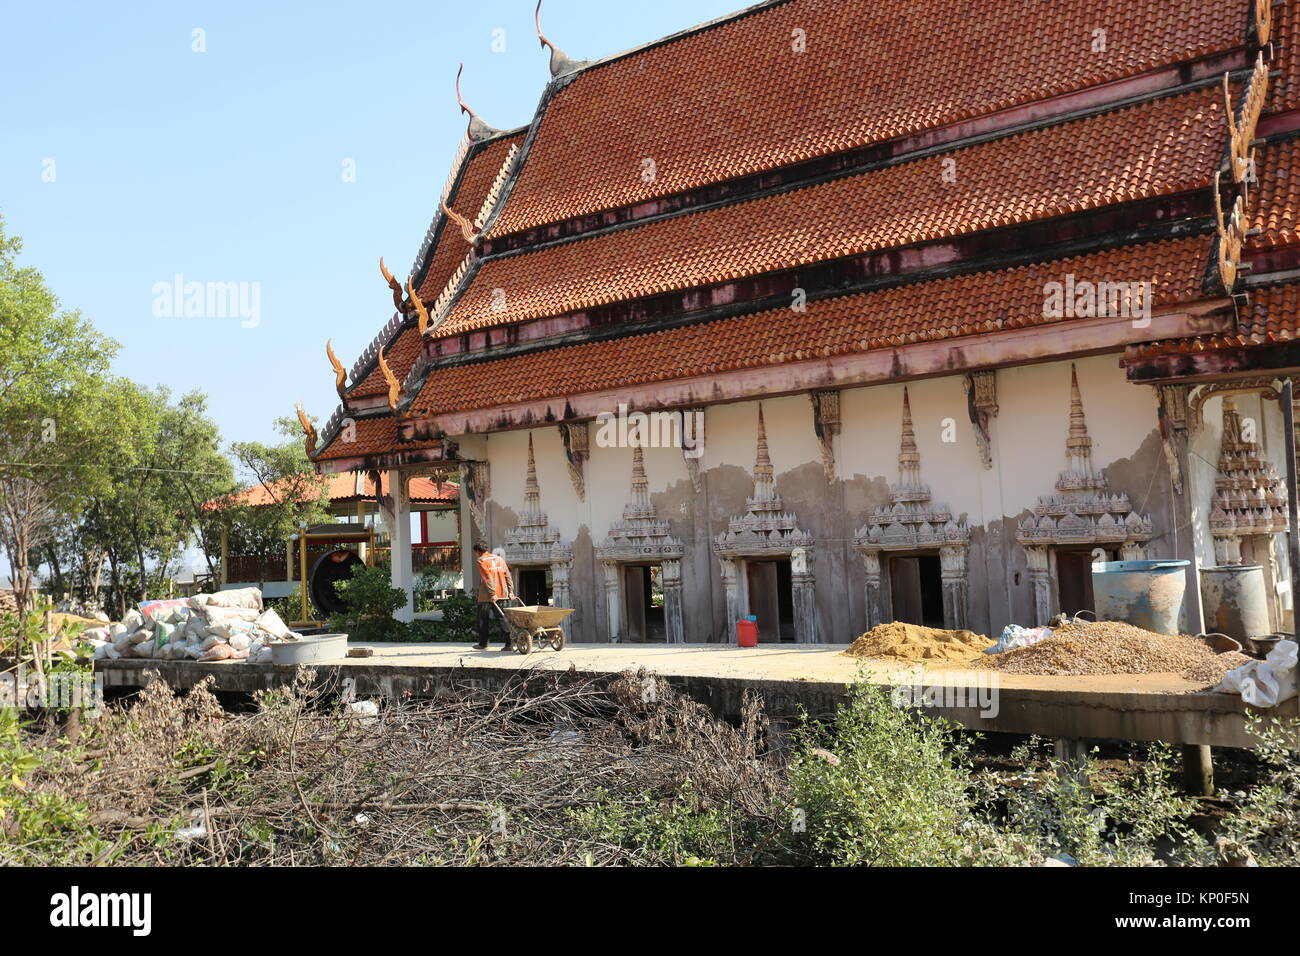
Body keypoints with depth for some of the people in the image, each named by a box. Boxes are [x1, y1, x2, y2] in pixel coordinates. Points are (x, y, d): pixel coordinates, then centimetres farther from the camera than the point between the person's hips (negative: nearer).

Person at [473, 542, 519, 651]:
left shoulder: (480, 561, -4)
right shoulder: (499, 559, 14)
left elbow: (487, 578, -15)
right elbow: (508, 576, 8)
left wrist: (492, 593, -18)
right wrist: (510, 591, 4)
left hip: (487, 596, -5)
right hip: (503, 595, 5)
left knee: (484, 621, 10)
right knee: (504, 619, 5)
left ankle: (483, 644, 18)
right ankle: (508, 644, -2)